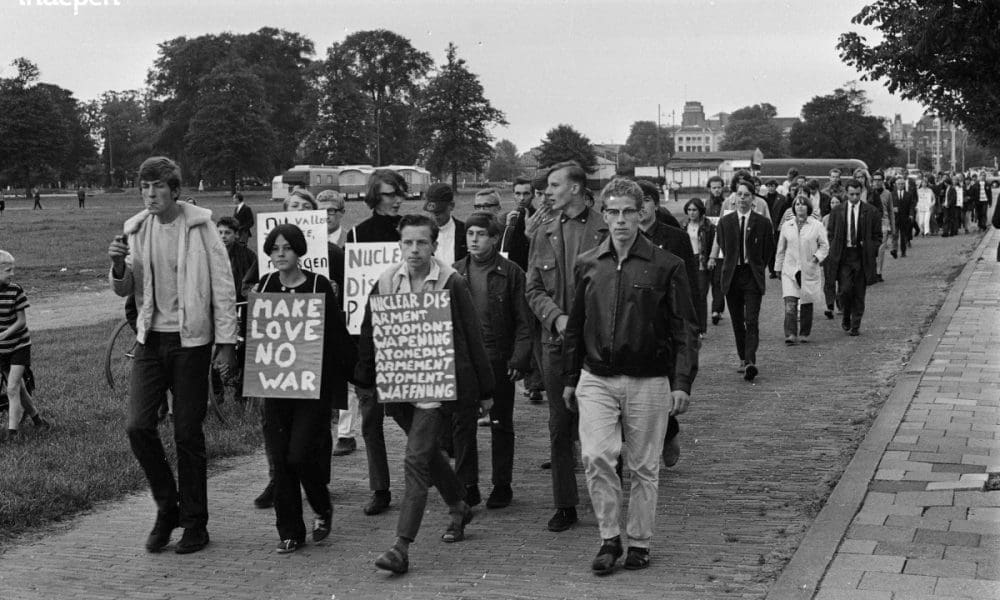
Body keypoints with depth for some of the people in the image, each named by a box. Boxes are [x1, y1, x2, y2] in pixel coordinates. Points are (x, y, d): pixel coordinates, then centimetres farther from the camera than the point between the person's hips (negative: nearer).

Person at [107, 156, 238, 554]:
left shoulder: (200, 226, -6)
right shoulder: (136, 230, 7)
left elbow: (223, 286, -5)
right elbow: (123, 290, 12)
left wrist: (226, 342, -9)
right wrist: (118, 266, -11)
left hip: (190, 340, -4)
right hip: (150, 338, 4)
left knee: (188, 435, 1)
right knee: (138, 426, -6)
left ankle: (195, 525, 14)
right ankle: (167, 508, 15)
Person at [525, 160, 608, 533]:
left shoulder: (605, 231, -3)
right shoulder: (544, 236, 11)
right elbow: (533, 289, 10)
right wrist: (557, 318, -8)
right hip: (557, 341, 4)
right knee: (560, 426, 7)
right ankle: (565, 505, 15)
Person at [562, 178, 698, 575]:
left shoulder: (666, 266, -3)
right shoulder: (587, 264, 6)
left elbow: (684, 330, -3)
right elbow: (576, 326, 14)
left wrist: (682, 383, -9)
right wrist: (570, 379, 13)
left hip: (648, 382, -2)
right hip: (596, 379, 2)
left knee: (643, 466, 6)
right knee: (596, 457, -12)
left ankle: (639, 543, 21)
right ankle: (609, 538, 5)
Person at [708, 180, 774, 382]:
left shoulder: (763, 223, 0)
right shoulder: (725, 222, 5)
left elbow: (769, 252, 9)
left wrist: (757, 268, 11)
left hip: (752, 277, -3)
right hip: (732, 276, 3)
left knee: (751, 321, -13)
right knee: (737, 321, 9)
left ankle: (750, 361, -21)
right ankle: (743, 359, 21)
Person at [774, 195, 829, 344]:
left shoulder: (817, 225, 1)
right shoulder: (786, 226, 7)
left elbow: (824, 246, 5)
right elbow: (781, 249, 14)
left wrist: (817, 257, -12)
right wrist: (778, 268, 15)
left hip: (809, 270, 0)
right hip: (790, 270, 1)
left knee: (807, 304, 7)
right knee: (790, 304, -13)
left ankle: (804, 334, 21)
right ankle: (790, 335, -17)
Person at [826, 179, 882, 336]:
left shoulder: (871, 211, 2)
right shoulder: (837, 211, 5)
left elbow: (877, 235, 7)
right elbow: (830, 234, 11)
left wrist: (871, 251, -4)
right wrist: (834, 252, 0)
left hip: (862, 257, 0)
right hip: (843, 256, 0)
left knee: (859, 293, 3)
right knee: (845, 290, -11)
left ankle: (855, 326, 13)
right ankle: (846, 316, 16)